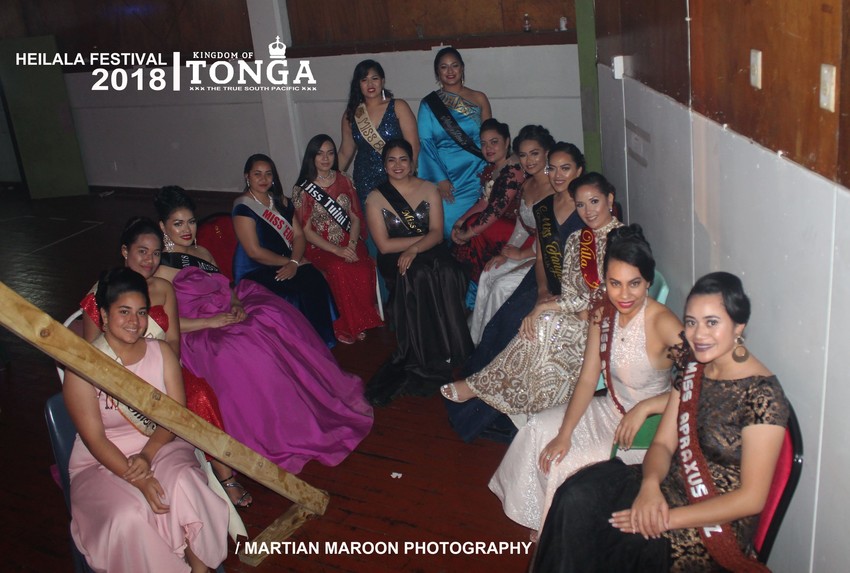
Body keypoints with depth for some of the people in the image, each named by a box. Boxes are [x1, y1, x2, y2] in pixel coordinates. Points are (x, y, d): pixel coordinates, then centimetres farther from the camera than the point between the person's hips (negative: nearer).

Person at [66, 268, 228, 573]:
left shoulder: (161, 351, 0)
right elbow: (94, 438, -13)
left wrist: (147, 456, -20)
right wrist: (137, 479, -25)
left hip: (160, 446, 2)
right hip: (102, 462, -2)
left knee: (184, 483, -31)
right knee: (127, 515, -32)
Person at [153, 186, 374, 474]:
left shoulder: (202, 252, 19)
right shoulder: (162, 268, -5)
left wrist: (236, 305, -3)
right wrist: (210, 321, -20)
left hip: (227, 316, 8)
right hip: (199, 335, -8)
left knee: (276, 318, -17)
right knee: (249, 348, -34)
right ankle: (281, 438, -24)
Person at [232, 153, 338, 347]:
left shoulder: (282, 202, 14)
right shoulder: (243, 207, -7)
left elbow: (299, 235, 7)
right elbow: (255, 252, -13)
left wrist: (294, 263, -12)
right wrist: (288, 262, -9)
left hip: (285, 266, 6)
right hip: (255, 272, -6)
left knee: (317, 279, -24)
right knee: (307, 286, -27)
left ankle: (323, 342, -14)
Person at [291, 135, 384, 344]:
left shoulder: (344, 181, 9)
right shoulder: (301, 190, -1)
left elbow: (355, 217, 8)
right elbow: (306, 231, -4)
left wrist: (351, 245, -12)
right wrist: (336, 250, -17)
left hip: (348, 243, 2)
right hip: (320, 247, -2)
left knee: (364, 269, -30)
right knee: (340, 270, -35)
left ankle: (364, 321, -11)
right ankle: (347, 326, -17)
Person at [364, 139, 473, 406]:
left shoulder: (428, 189, 9)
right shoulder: (375, 198, 3)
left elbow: (437, 233, -2)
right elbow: (384, 245, -6)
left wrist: (413, 249, -21)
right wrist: (423, 237, -7)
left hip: (430, 253, 2)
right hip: (395, 261, -2)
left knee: (447, 273, -33)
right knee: (419, 276, -36)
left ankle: (451, 350, -24)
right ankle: (428, 360, -27)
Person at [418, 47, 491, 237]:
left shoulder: (479, 99, 7)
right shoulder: (429, 104, 6)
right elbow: (425, 143, 0)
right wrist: (439, 179, -10)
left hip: (475, 175, 0)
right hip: (444, 175, 0)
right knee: (449, 224, -3)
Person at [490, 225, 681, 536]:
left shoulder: (662, 323, -27)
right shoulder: (604, 311, -7)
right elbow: (587, 380, -4)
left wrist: (644, 407, -30)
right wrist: (564, 434, -10)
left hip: (650, 427, -7)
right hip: (611, 409, 7)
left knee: (570, 465, -15)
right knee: (539, 428, 2)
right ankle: (537, 520, 22)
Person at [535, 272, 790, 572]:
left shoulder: (762, 394, -16)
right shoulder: (692, 368, 5)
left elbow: (751, 498, -17)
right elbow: (663, 443, 6)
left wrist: (671, 518, -20)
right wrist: (651, 484, -16)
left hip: (718, 524, -6)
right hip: (671, 487, 6)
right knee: (577, 496, -20)